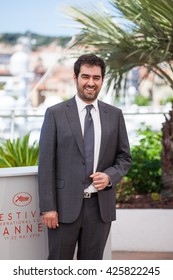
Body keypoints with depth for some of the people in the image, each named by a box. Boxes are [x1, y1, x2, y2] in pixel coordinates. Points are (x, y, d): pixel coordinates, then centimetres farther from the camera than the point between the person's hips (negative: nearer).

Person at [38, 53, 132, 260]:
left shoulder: (115, 115, 8)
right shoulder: (55, 114, -1)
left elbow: (124, 157, 13)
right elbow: (46, 163, -4)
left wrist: (110, 176, -8)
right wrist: (48, 207, -9)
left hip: (100, 205, 3)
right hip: (66, 205, -2)